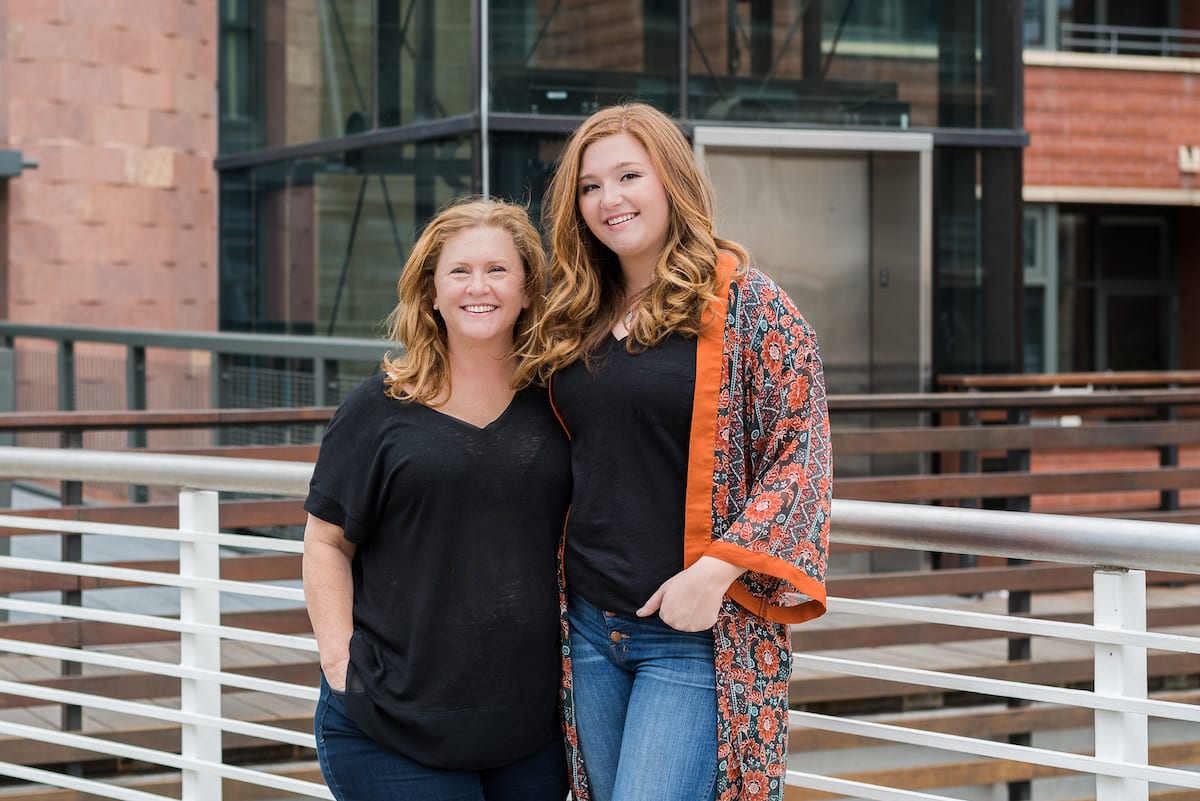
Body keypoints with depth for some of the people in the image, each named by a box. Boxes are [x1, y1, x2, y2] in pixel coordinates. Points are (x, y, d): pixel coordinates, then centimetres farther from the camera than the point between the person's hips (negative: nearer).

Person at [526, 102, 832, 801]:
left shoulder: (748, 305, -6)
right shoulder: (578, 320, 11)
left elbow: (802, 454, -10)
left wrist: (716, 569, -19)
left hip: (698, 635, -6)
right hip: (590, 629, 6)